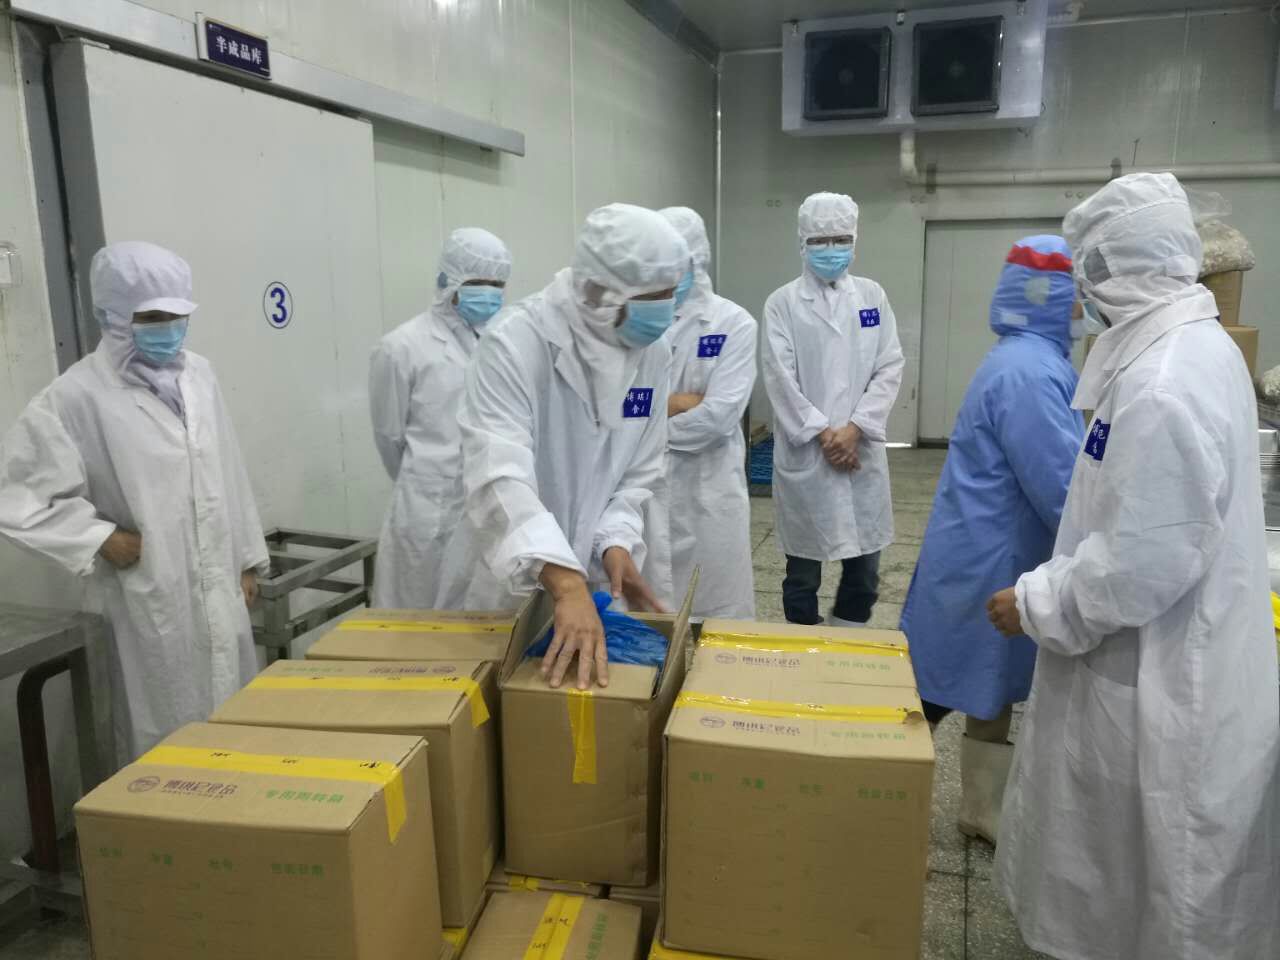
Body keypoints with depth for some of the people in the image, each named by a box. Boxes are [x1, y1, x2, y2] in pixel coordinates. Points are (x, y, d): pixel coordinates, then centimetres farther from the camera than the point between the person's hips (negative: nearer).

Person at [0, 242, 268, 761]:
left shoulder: (198, 374, 5)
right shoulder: (76, 396, -12)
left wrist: (247, 559, 12)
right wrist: (103, 538, -15)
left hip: (221, 593, 5)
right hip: (152, 604, -5)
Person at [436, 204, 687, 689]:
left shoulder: (653, 354, -3)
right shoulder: (515, 344, -21)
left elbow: (638, 475, 3)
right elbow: (500, 478, -33)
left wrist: (616, 543, -15)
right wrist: (566, 583, -44)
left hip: (594, 582, 5)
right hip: (508, 588, -4)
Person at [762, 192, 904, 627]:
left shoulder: (873, 295, 9)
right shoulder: (782, 302, 0)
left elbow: (889, 368, 3)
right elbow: (780, 377, -6)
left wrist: (854, 429, -9)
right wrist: (823, 434, -12)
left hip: (862, 450, 3)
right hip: (804, 453, -2)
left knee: (864, 567, 9)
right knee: (803, 568, 6)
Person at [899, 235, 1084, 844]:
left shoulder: (1032, 361, 10)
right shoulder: (1027, 372, -23)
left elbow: (1055, 466, 18)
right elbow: (1062, 489, -26)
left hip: (1000, 560, 10)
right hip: (985, 565, -10)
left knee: (994, 692, 19)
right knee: (940, 692, 4)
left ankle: (982, 810, 34)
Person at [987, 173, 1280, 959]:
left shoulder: (1161, 386, -29)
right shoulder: (1200, 345, 4)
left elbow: (1142, 566, -28)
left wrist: (1036, 604, -15)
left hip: (1156, 683, -10)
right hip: (1180, 665, 10)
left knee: (1144, 896, 12)